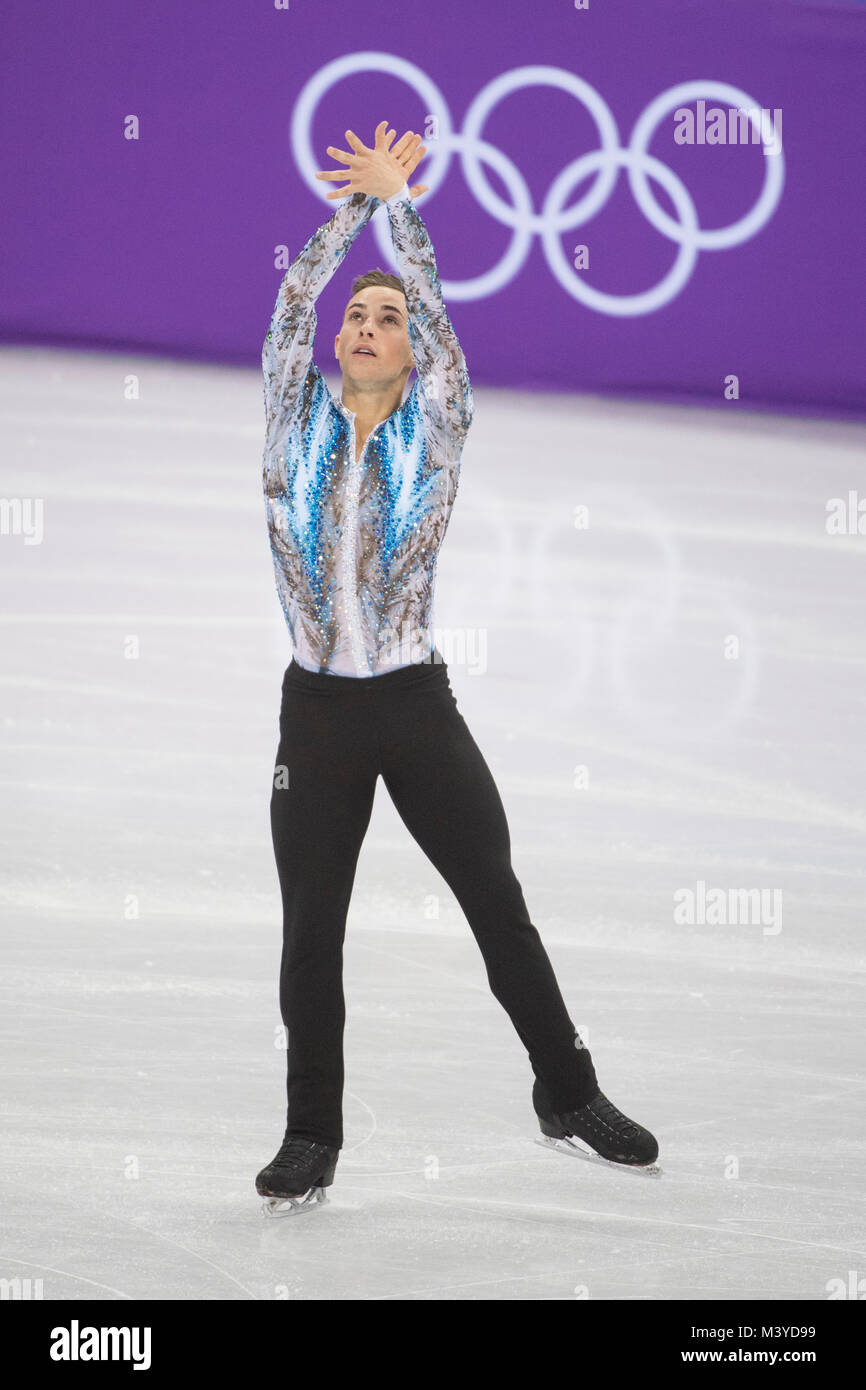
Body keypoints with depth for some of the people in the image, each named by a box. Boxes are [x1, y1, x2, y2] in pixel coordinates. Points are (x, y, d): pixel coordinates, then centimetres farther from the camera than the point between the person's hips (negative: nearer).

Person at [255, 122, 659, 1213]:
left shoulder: (435, 427, 3)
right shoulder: (298, 421, 6)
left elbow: (435, 305, -6)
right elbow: (291, 303, -3)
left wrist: (395, 197, -4)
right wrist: (353, 201, -2)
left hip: (417, 702, -1)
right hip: (318, 709, 1)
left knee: (500, 904, 4)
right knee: (310, 930, 5)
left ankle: (568, 1094, 18)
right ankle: (311, 1136, 15)